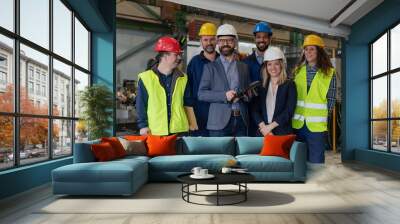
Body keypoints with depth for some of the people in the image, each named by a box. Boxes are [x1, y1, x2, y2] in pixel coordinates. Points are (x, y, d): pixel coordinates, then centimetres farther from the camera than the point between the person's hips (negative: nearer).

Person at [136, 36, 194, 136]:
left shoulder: (182, 78, 9)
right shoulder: (146, 78, -2)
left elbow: (188, 103, 15)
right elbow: (141, 105, 1)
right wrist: (143, 125, -3)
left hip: (179, 130, 3)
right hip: (155, 132, -3)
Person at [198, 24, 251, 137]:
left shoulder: (243, 66, 15)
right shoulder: (210, 67, 5)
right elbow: (201, 94, -3)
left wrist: (244, 96, -5)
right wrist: (224, 95, -15)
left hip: (241, 120, 3)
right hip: (220, 122, -3)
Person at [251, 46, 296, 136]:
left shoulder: (289, 85, 1)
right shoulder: (261, 86, 8)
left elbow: (289, 111, -8)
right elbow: (254, 110, 1)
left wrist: (270, 127, -13)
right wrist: (263, 127, -13)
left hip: (283, 133, -2)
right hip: (262, 133, 2)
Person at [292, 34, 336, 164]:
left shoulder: (329, 72, -1)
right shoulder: (298, 70, 10)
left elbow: (331, 99, 0)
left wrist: (321, 115, -4)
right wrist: (297, 113, 5)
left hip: (316, 125, -3)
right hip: (298, 123, 3)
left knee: (315, 162, 3)